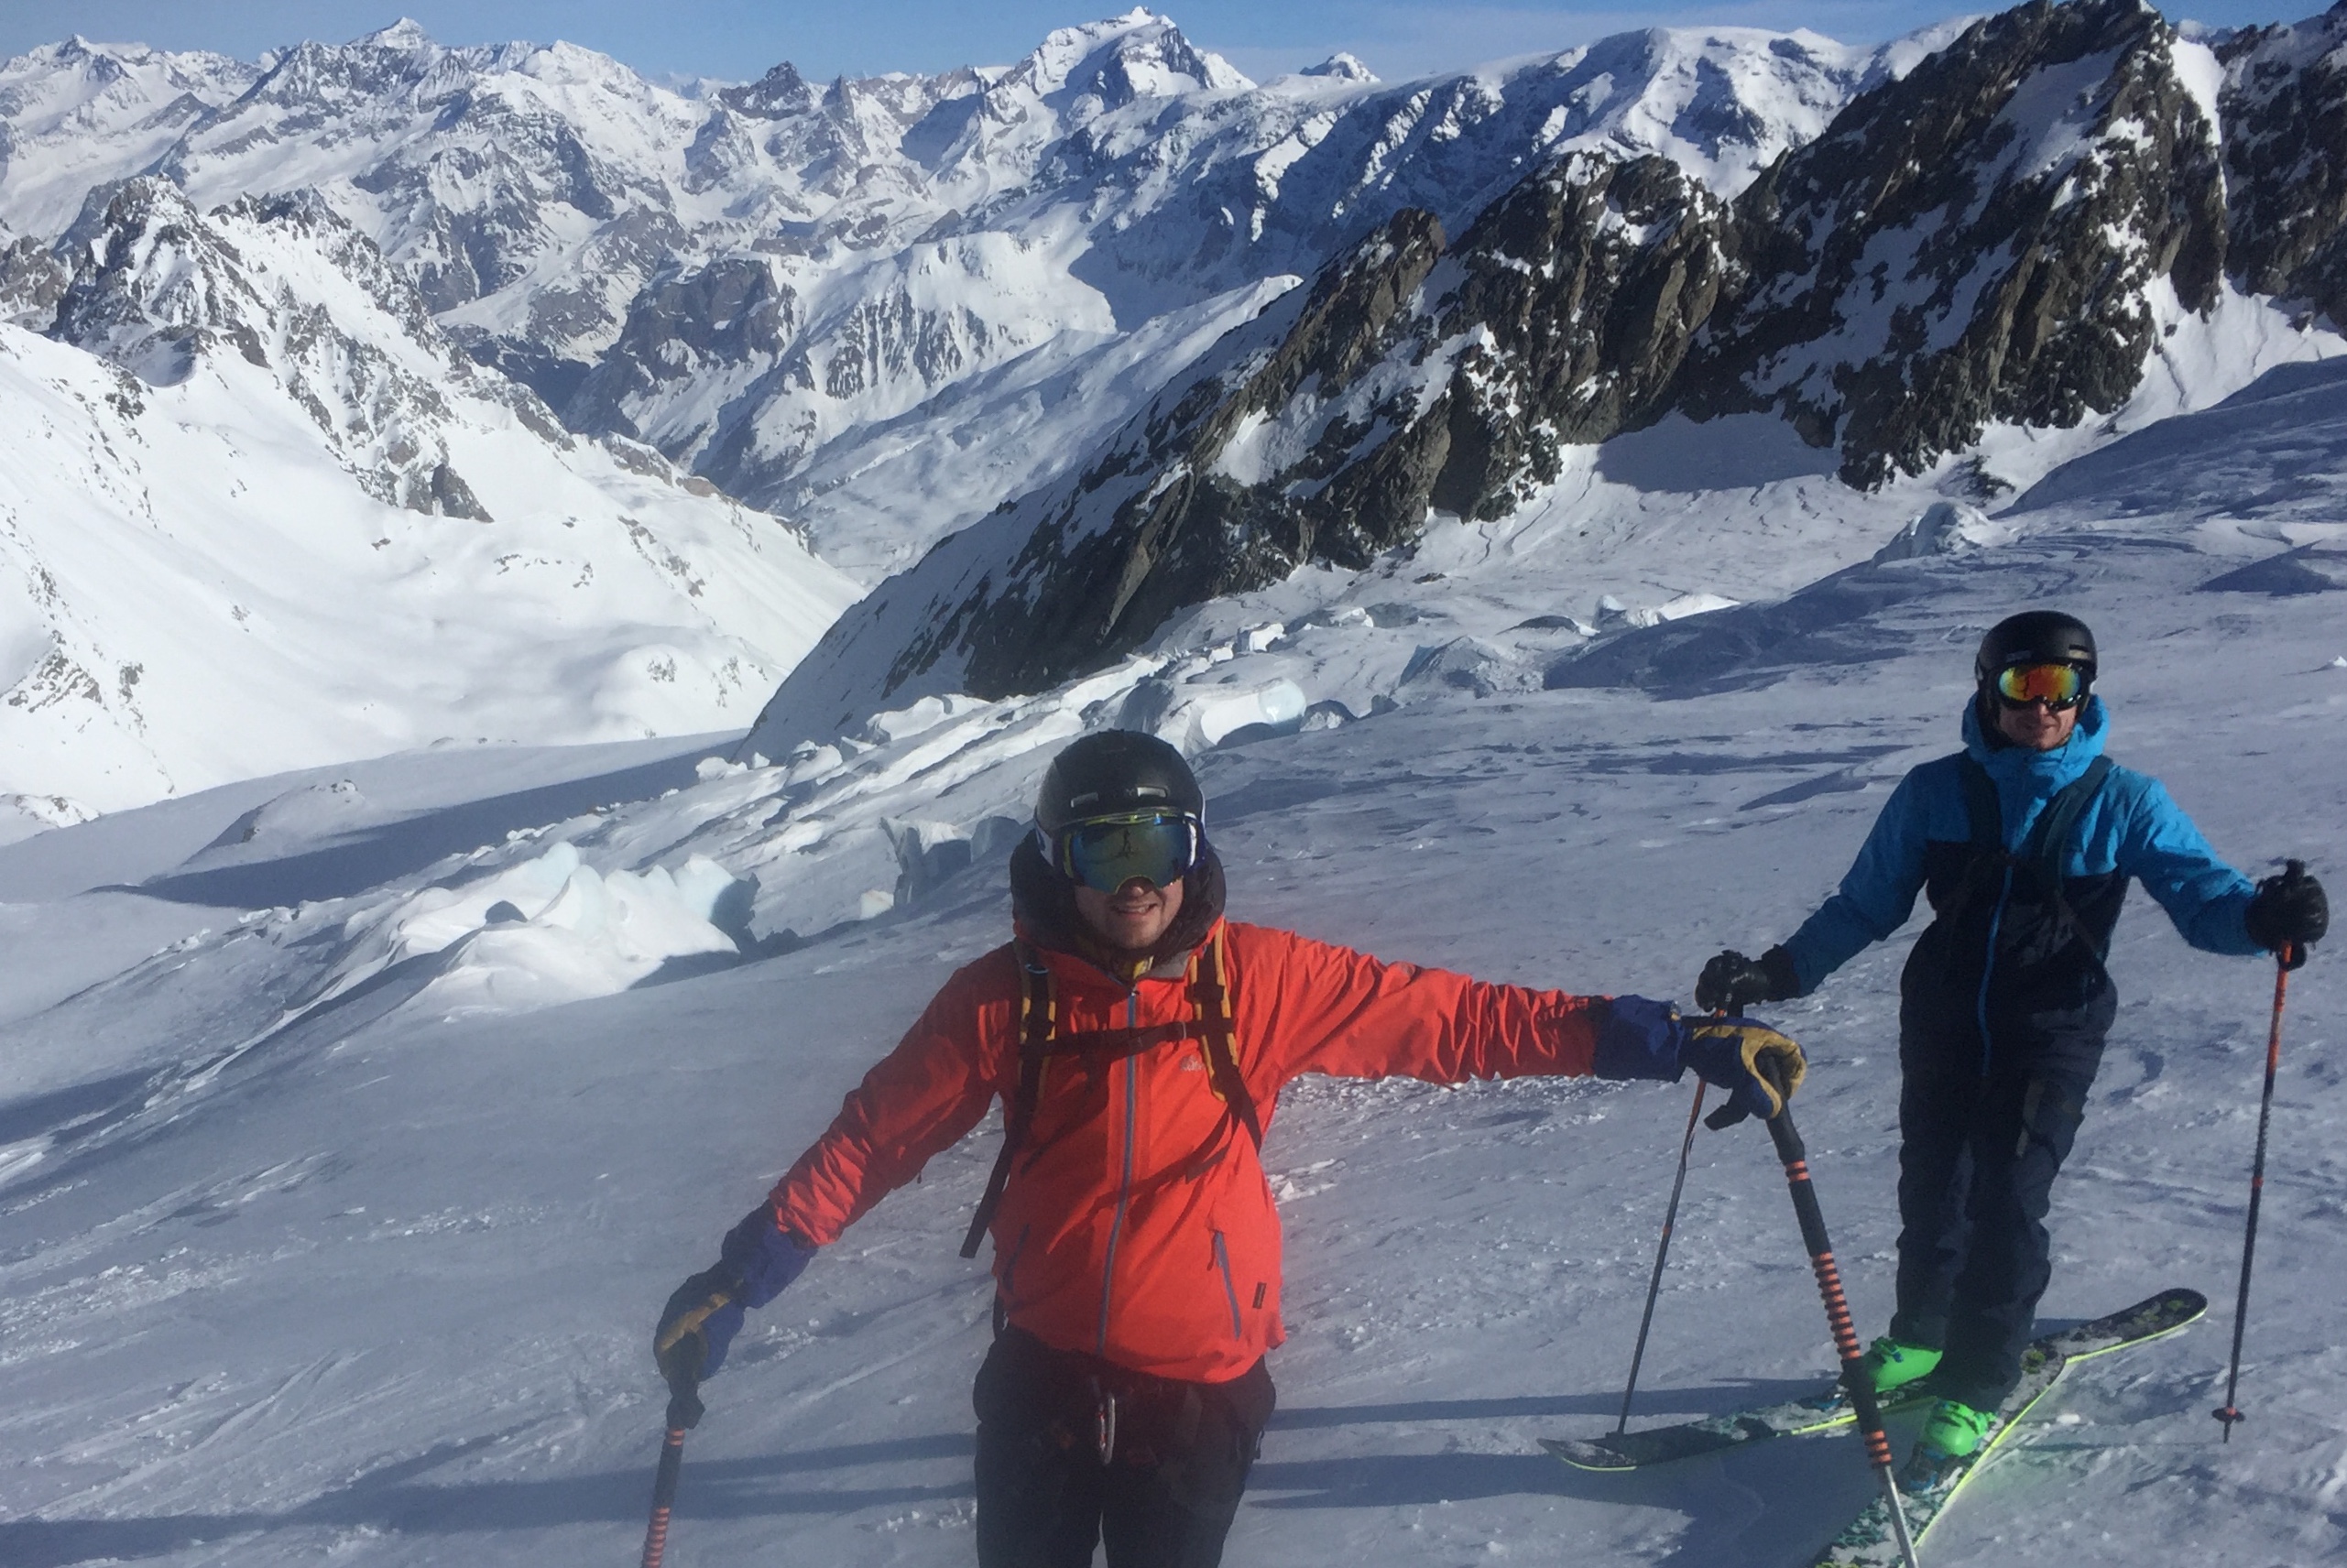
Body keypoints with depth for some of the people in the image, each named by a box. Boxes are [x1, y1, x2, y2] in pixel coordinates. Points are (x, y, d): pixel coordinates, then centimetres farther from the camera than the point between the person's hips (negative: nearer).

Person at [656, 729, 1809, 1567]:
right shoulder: (1005, 998, -7)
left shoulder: (1258, 979, -9)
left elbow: (1453, 1021, -8)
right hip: (1044, 1374, 1)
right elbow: (875, 1137, -1)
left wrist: (1672, 1042, -11)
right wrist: (742, 1275, -6)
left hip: (1199, 1386, -1)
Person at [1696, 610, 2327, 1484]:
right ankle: (1923, 1338, 36)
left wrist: (2262, 918, -31)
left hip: (2052, 1034, -2)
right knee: (1932, 1192, 10)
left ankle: (1975, 1389, 2)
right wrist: (1776, 973, -5)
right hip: (1944, 1026, 2)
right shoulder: (1936, 794, -1)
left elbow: (2201, 894, -8)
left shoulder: (2122, 803, -4)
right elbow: (1865, 906, 5)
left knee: (2008, 1201, -12)